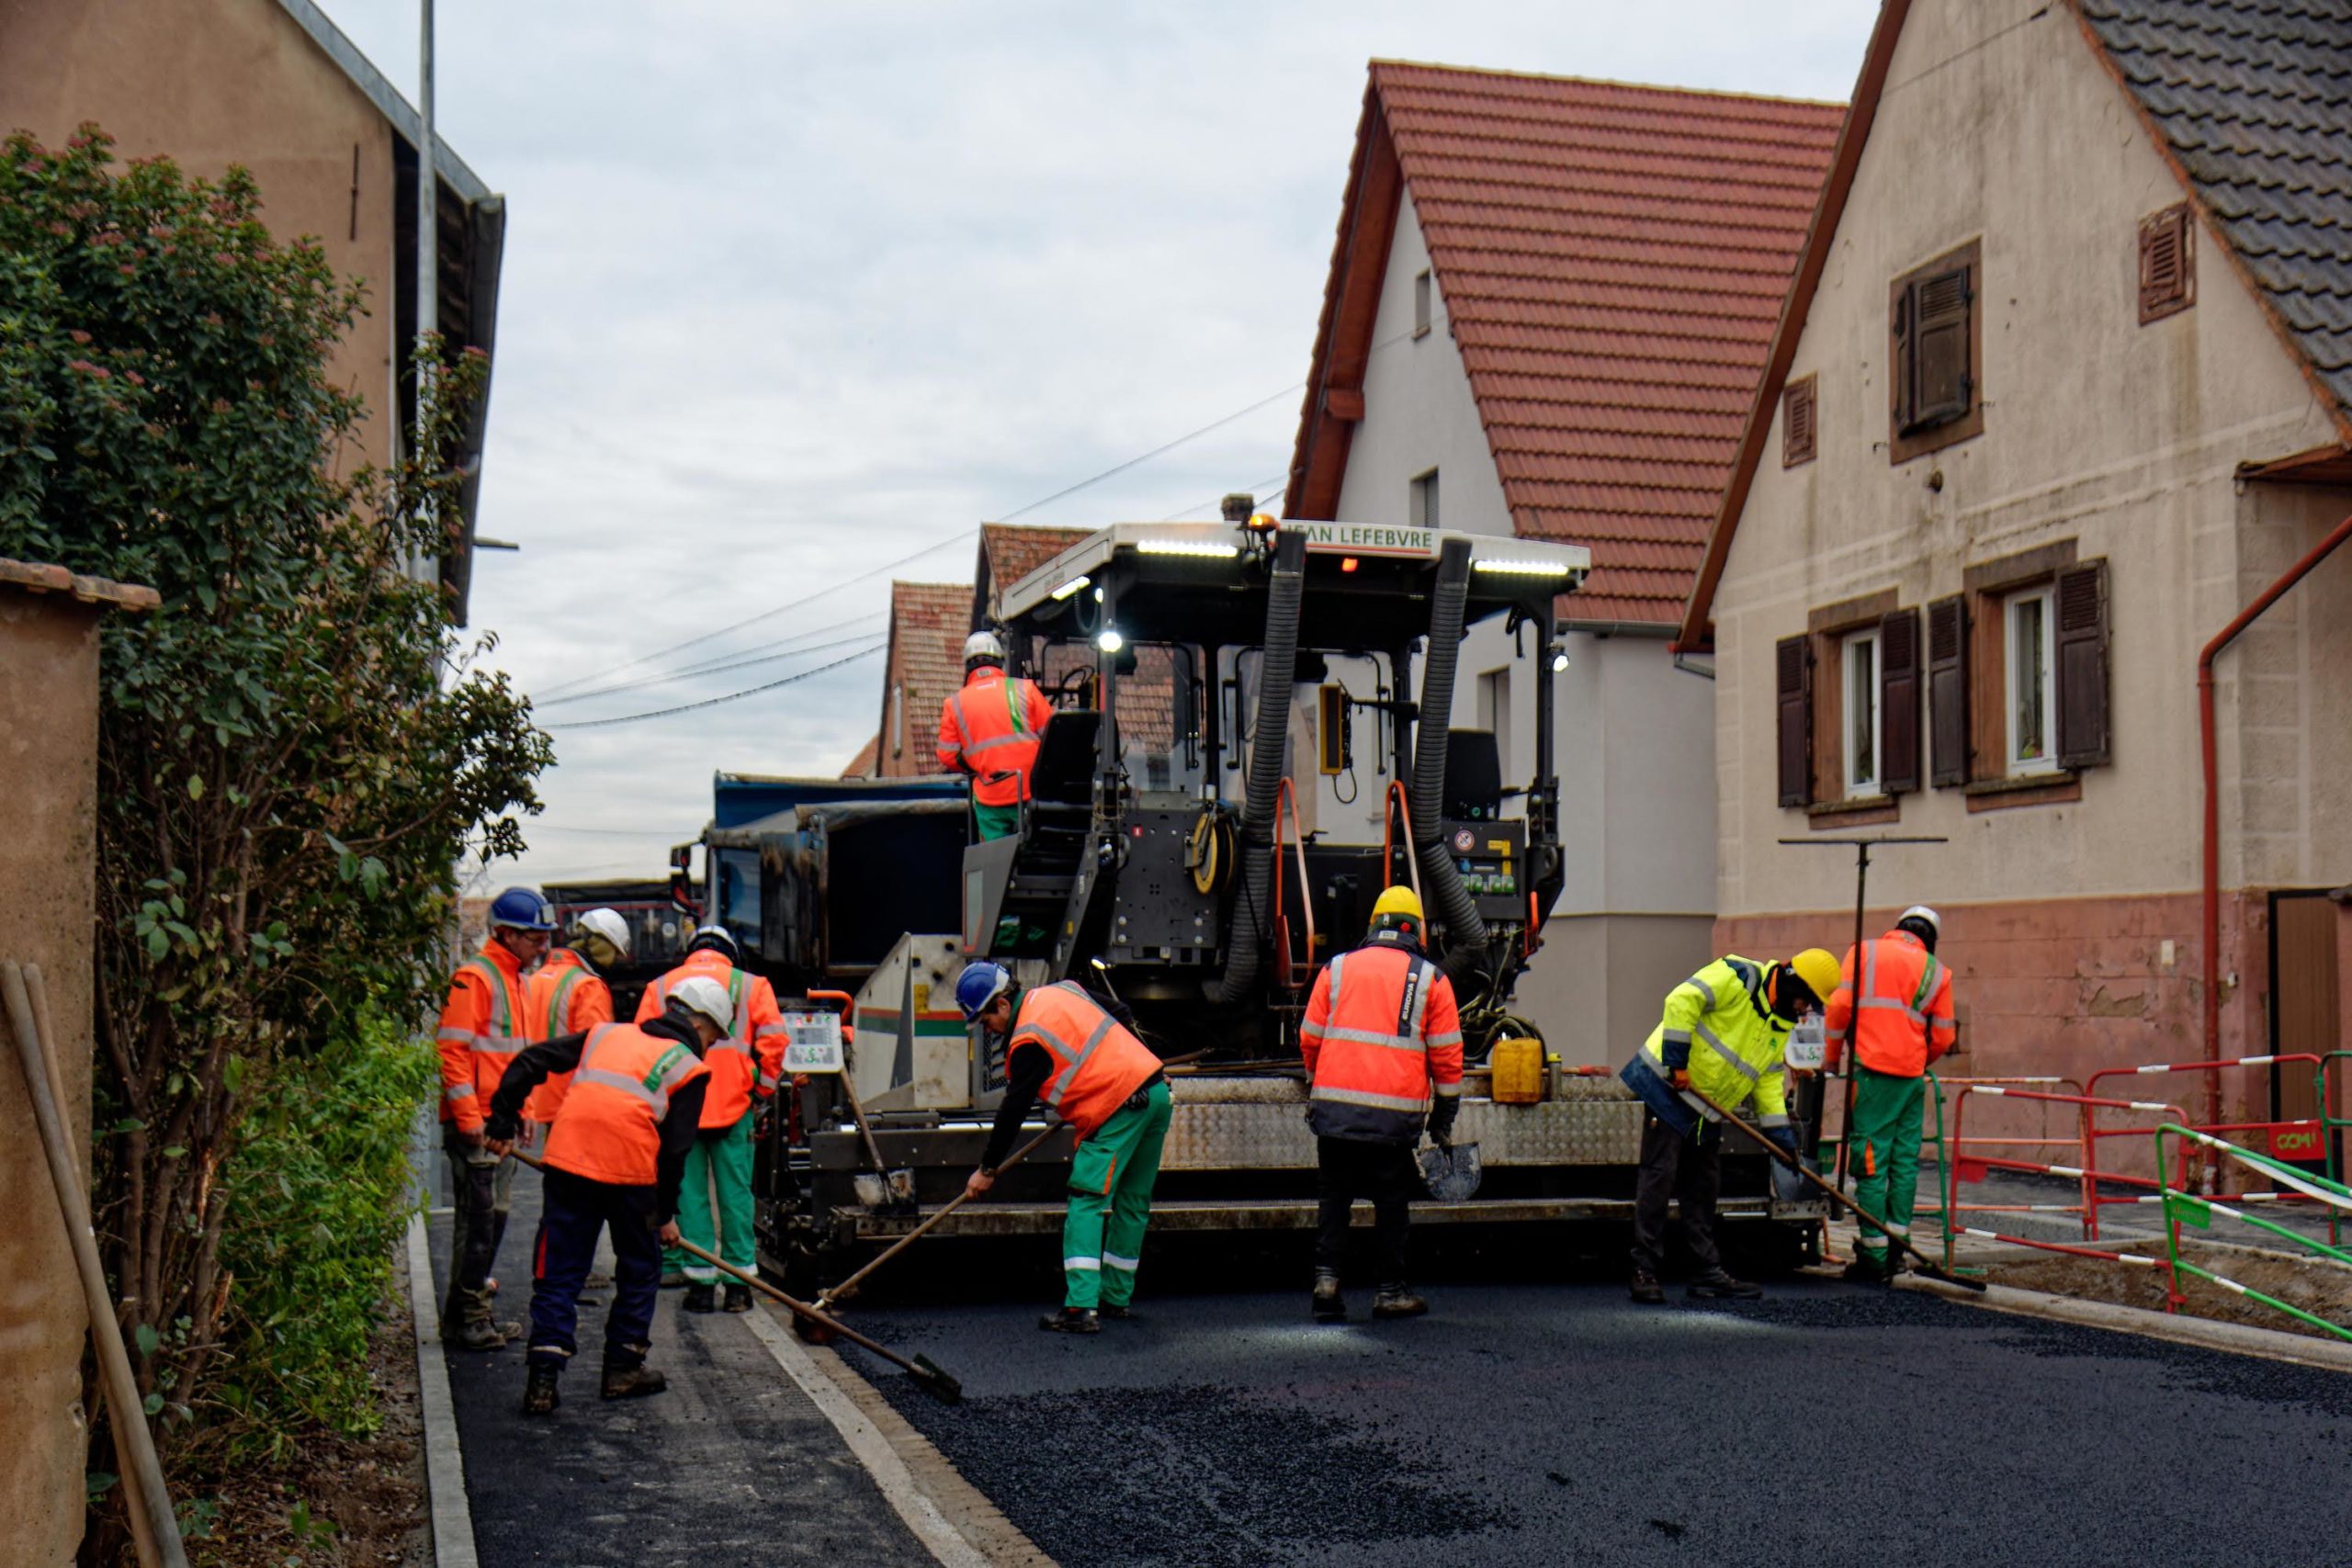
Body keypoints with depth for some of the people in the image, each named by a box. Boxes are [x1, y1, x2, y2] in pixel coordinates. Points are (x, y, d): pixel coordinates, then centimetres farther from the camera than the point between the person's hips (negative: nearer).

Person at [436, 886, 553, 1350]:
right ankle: (468, 1319, -1)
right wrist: (468, 1117, -20)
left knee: (492, 1216, 14)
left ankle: (467, 1312, 22)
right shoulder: (474, 977, -13)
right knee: (479, 1219, -7)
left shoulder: (513, 980, 17)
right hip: (476, 1123, -10)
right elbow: (453, 1049, -18)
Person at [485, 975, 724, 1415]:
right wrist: (666, 1213, 13)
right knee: (639, 1269, 17)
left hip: (567, 1160, 3)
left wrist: (503, 1119, 21)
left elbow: (530, 1061, 17)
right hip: (630, 1170, -3)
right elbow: (675, 1148, 4)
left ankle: (543, 1378, 0)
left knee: (558, 1273, 8)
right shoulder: (689, 1066, 9)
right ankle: (623, 1369, 22)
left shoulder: (607, 1033, 22)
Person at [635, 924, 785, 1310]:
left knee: (690, 1194, 6)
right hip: (734, 1105, -1)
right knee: (735, 1192, 5)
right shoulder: (751, 985, 8)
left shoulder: (659, 987, 12)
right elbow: (773, 1039, -2)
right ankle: (738, 1285, 5)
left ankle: (700, 1282, 5)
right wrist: (764, 1089, 8)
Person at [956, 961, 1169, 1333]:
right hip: (1157, 1092, 9)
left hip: (1121, 1108, -9)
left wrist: (987, 1169, 2)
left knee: (1087, 1203, -8)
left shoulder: (1028, 1040, -12)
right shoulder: (1061, 991, 13)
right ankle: (1117, 1297, 24)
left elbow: (1013, 1110, -7)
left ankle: (1081, 1308, -15)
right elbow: (1121, 1021, 23)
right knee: (1132, 1203, 15)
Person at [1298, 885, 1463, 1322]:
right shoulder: (1430, 979, 5)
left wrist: (1316, 1089, 29)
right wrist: (1444, 1115, 14)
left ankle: (1326, 1278, -1)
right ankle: (1390, 1291, 13)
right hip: (1394, 1115, -2)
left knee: (1335, 1196, 11)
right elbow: (1447, 1056, 5)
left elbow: (1309, 1040, 13)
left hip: (1333, 1107, 2)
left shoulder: (1337, 969, 10)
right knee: (1391, 1202, 9)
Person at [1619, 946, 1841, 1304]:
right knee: (1659, 1177, -8)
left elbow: (1769, 1081, 14)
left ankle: (1708, 1272, 19)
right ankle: (1644, 1271, -5)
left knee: (1704, 1187, 12)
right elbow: (1682, 1001, -25)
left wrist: (1783, 1139, 7)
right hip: (1667, 1086, -9)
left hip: (1707, 1109, 9)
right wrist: (1678, 1063, -25)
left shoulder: (1782, 1026, 11)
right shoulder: (1739, 977, -15)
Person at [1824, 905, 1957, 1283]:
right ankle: (1896, 1248, 14)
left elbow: (1840, 1004, -3)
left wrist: (1832, 1056, 8)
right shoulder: (1936, 972, 12)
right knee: (1904, 1161, 12)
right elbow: (1943, 1037, 12)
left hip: (1872, 1070, -3)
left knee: (1871, 1163, -3)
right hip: (1912, 1076, 3)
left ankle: (1874, 1260, -4)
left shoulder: (1864, 951, 6)